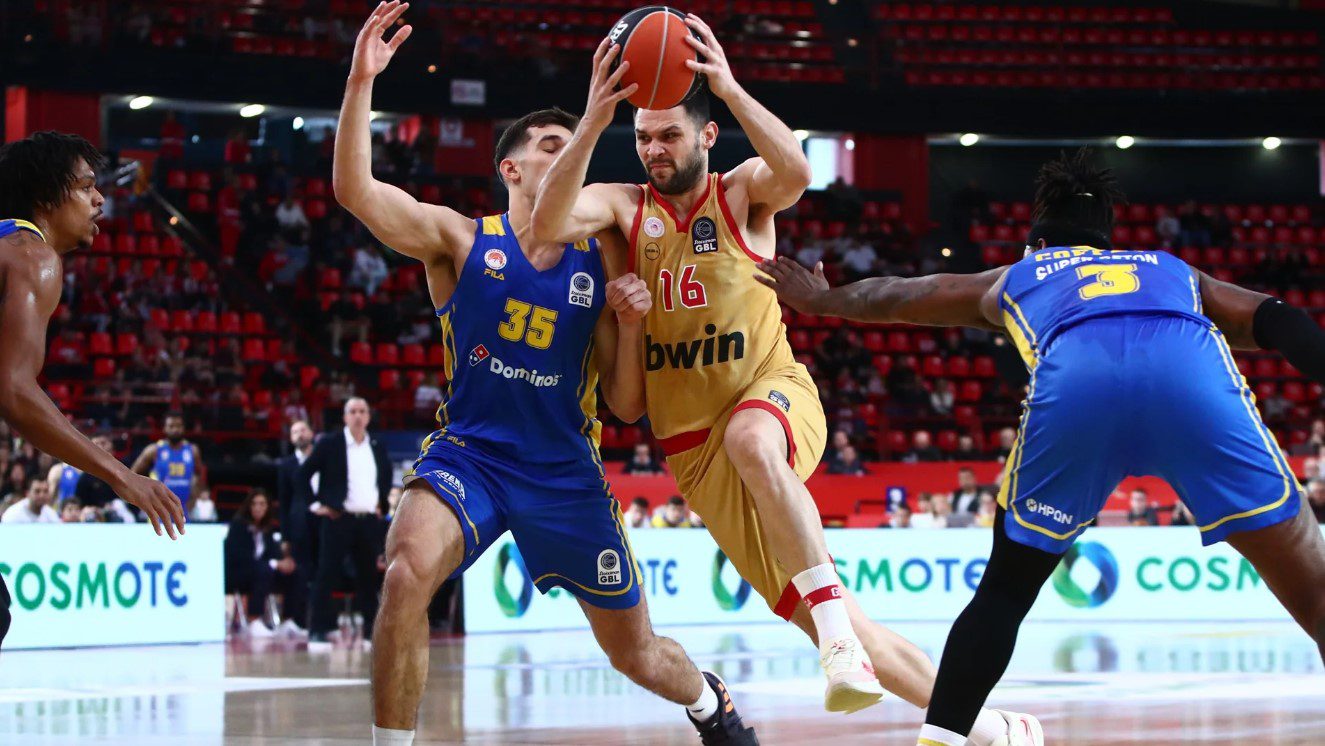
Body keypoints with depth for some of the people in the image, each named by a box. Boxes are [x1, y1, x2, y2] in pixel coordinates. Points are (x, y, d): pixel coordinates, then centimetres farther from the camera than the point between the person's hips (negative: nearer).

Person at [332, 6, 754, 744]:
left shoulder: (602, 259, 0)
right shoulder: (459, 239, -4)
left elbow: (627, 408, 2)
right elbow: (354, 188, -20)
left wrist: (630, 323, -15)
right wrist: (362, 81, -30)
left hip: (565, 469, 2)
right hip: (469, 453, -2)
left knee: (637, 654, 13)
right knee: (409, 567, -35)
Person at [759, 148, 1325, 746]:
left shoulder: (1015, 278, 43)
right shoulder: (1173, 271, 42)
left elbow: (892, 296, 59)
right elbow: (1276, 322, 23)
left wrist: (820, 300, 77)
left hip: (1073, 377, 0)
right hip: (1193, 372, 0)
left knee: (1004, 591, 22)